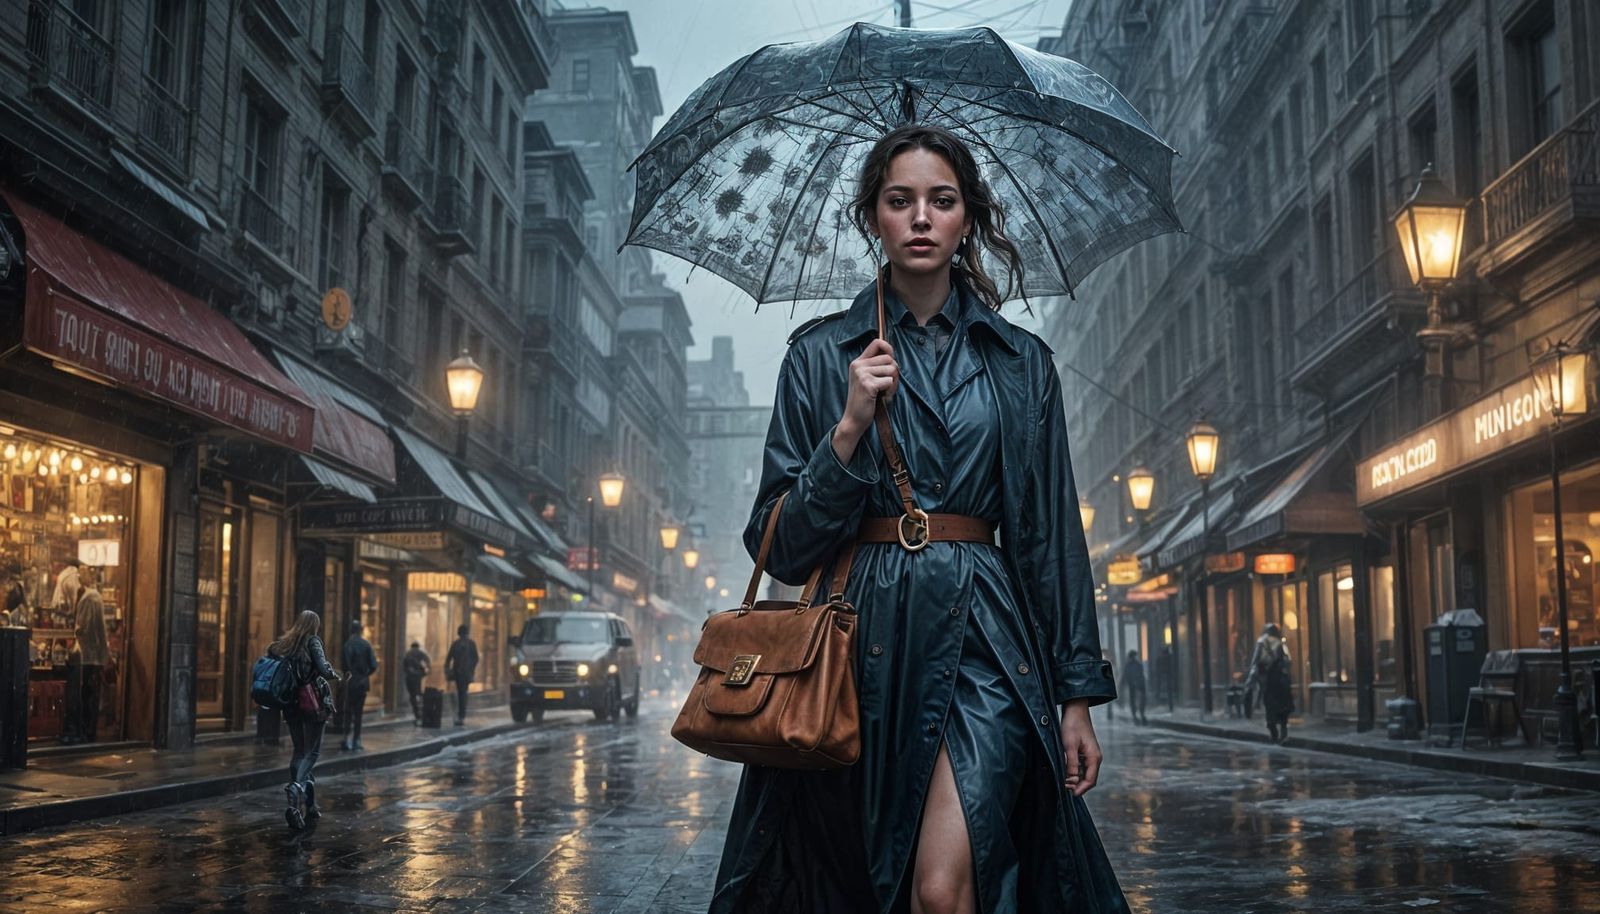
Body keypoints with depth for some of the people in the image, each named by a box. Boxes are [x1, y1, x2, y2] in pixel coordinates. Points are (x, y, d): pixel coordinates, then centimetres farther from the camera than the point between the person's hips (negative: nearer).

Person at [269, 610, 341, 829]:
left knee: (300, 751, 14)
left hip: (291, 704, 5)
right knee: (312, 750, 2)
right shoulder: (313, 641, -7)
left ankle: (310, 804, 11)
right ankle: (297, 786, -26)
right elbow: (323, 670, -18)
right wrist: (335, 676, 1)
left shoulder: (281, 644, 8)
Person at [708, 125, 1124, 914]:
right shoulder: (822, 354, 6)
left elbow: (1052, 533, 9)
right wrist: (851, 427, -11)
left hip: (982, 635, 0)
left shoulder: (1020, 361, 10)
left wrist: (1078, 693, 5)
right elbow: (783, 542, 2)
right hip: (863, 635, 0)